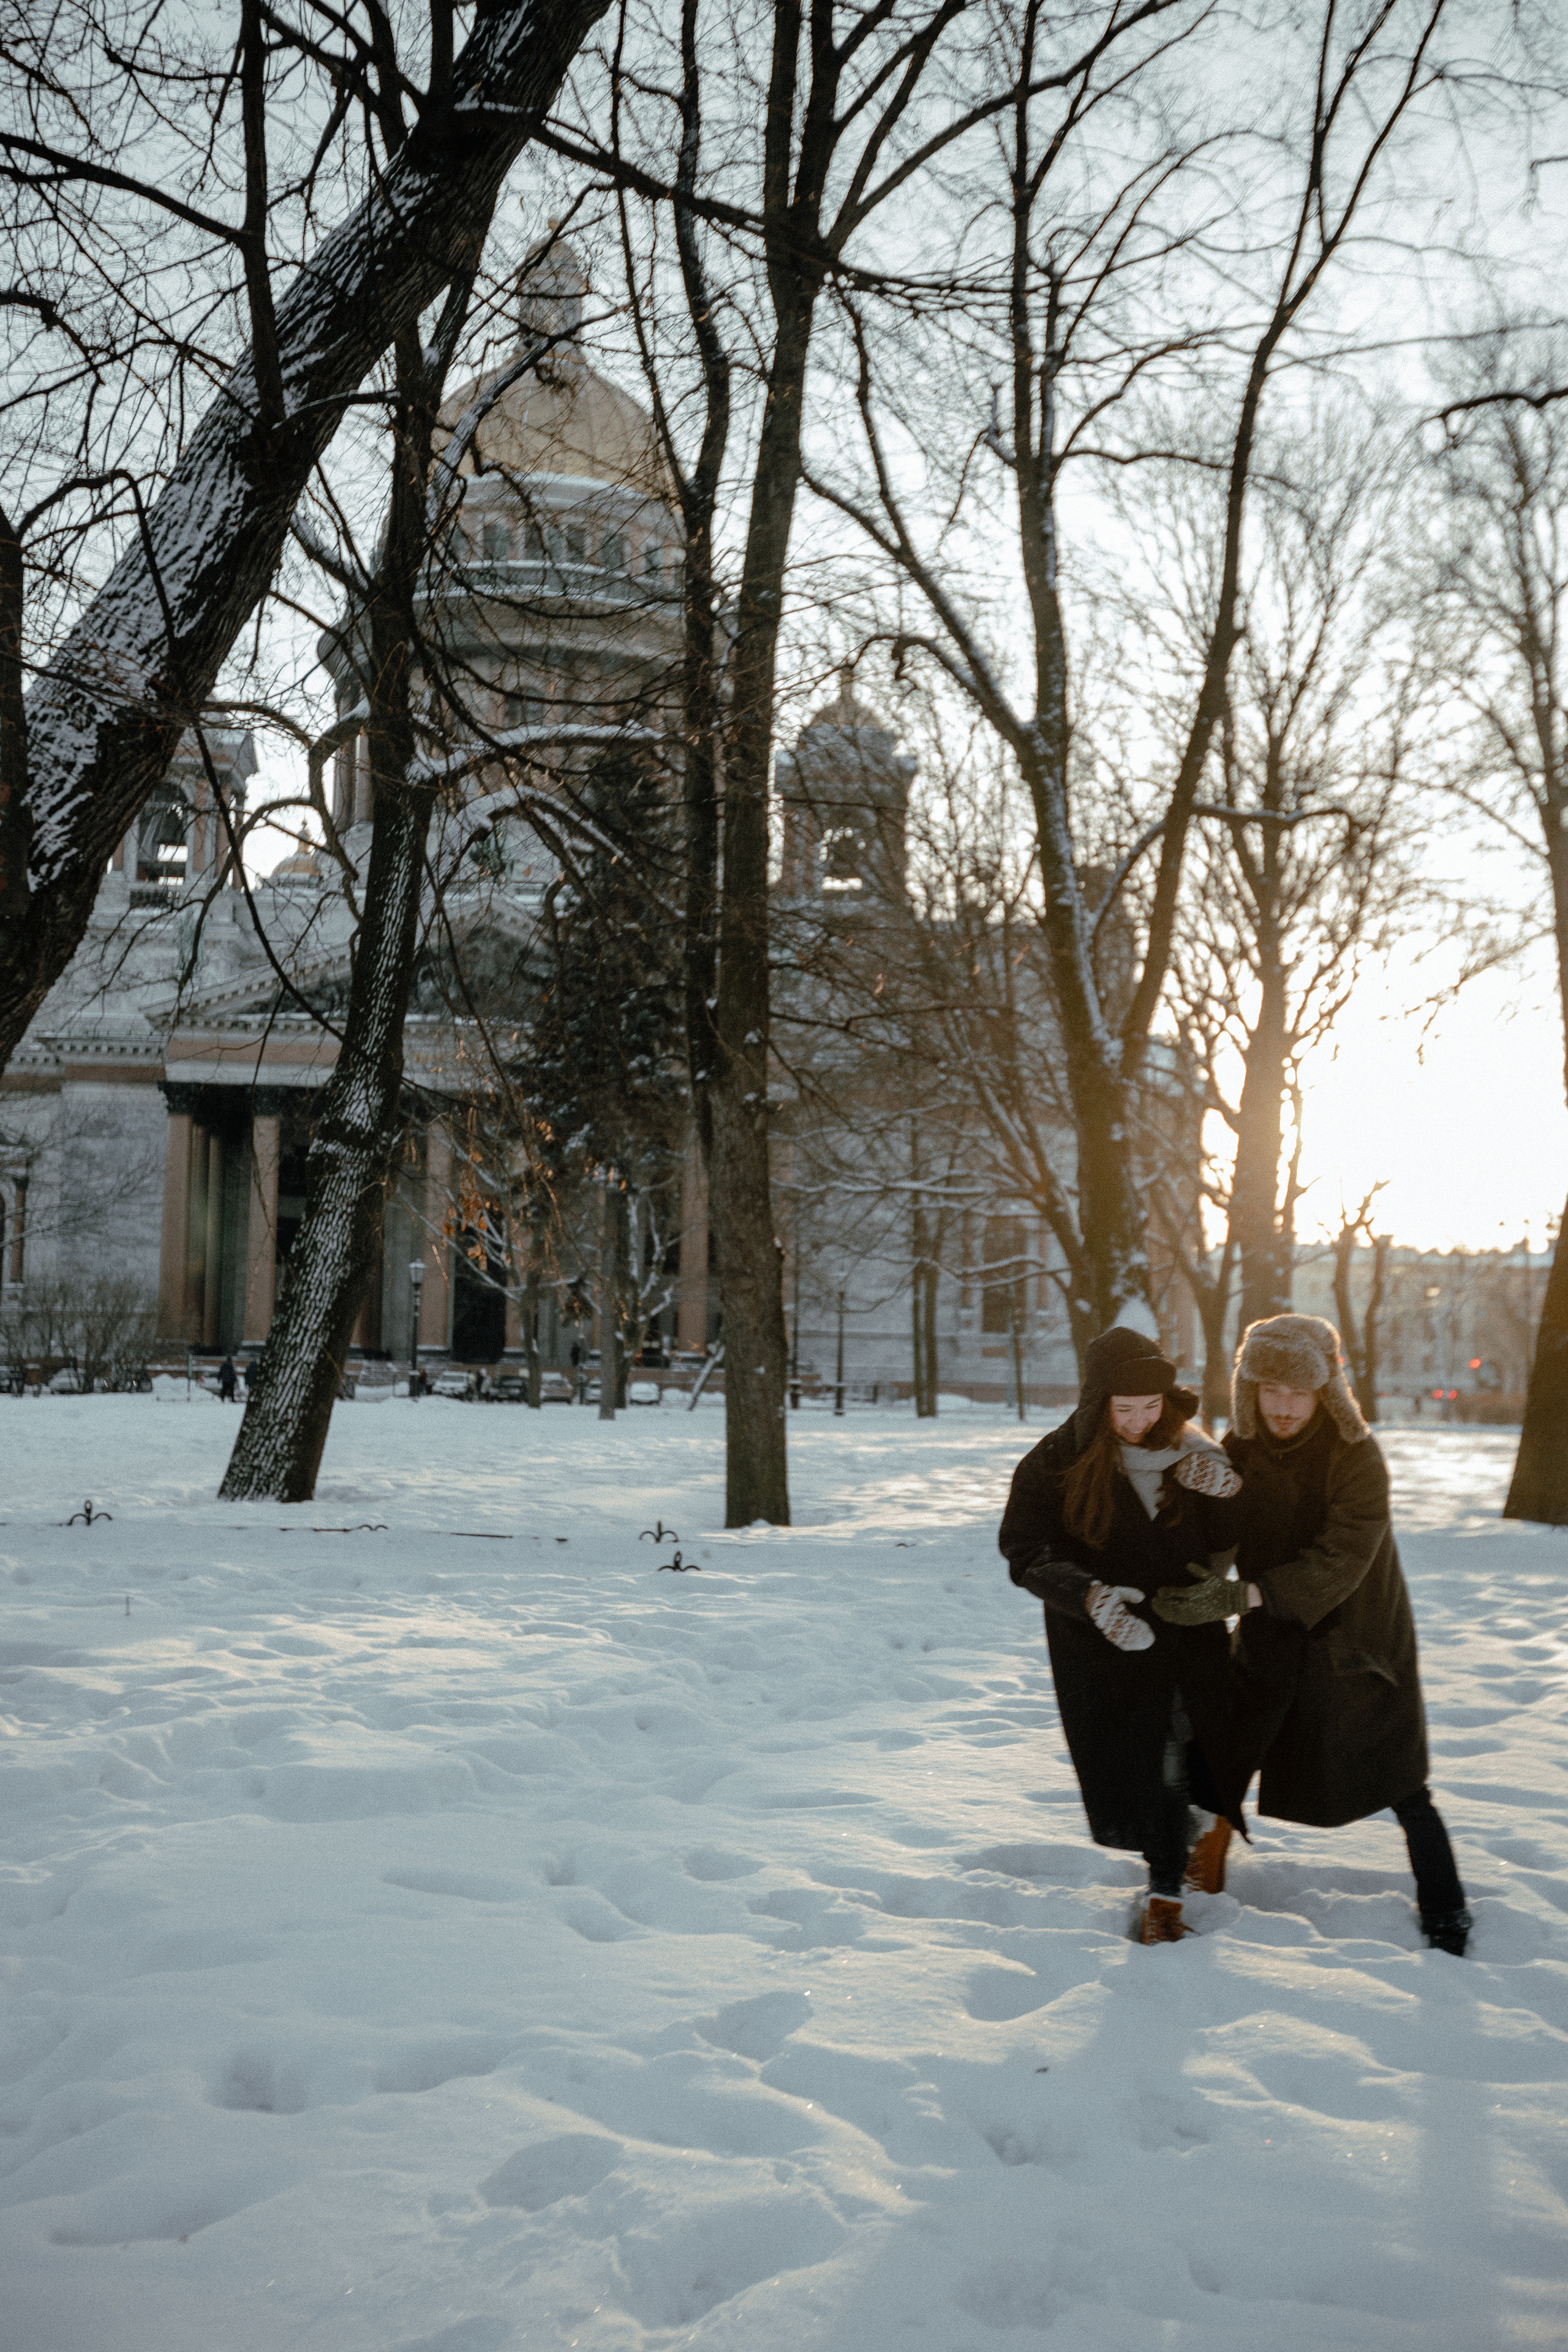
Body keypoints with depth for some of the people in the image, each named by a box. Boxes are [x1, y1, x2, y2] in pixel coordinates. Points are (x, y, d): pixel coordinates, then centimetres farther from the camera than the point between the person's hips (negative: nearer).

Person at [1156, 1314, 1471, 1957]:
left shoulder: (1357, 1458, -23)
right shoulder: (1240, 1450, -8)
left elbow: (1337, 1564, -30)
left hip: (1356, 1639, -4)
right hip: (1270, 1641, 4)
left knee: (1400, 1784, 2)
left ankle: (1445, 1911, 23)